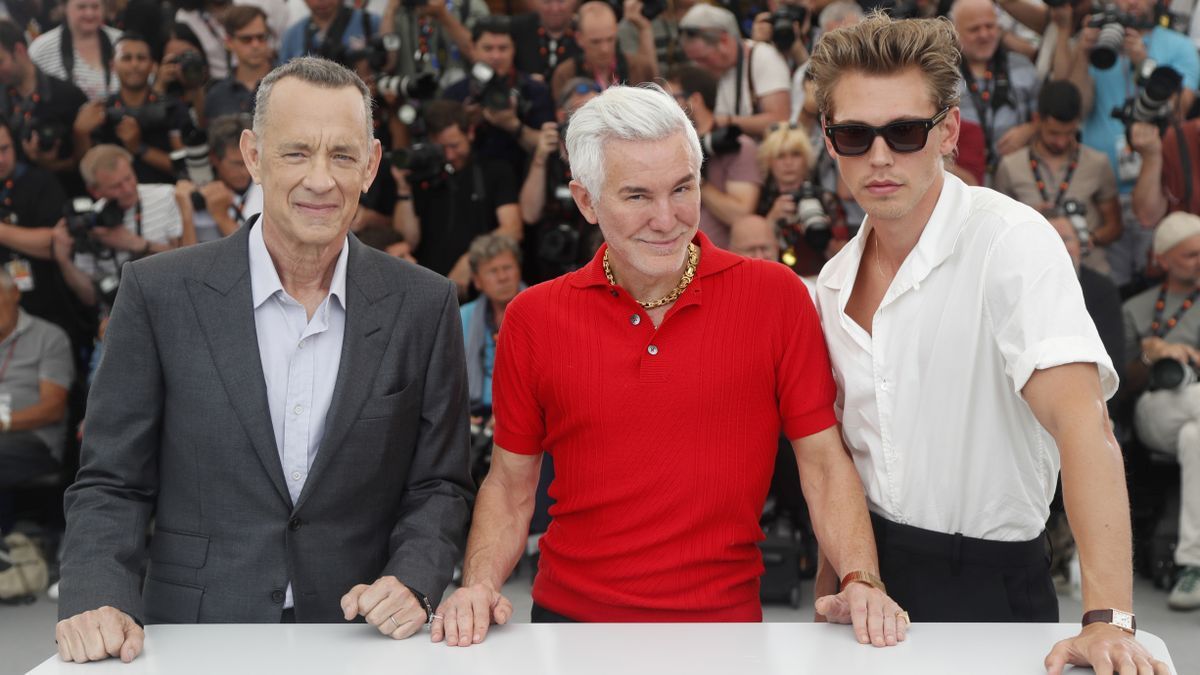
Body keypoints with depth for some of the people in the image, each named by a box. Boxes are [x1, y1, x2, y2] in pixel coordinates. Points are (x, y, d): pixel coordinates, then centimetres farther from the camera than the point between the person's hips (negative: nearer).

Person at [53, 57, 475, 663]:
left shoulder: (423, 306, 5)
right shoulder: (159, 293, 1)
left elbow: (439, 486, 9)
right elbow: (111, 483, 4)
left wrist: (412, 582, -8)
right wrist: (97, 601, -12)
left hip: (361, 642, 1)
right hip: (197, 643, 0)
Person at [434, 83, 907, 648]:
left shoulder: (775, 295, -5)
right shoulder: (532, 317, -2)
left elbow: (824, 463, -3)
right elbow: (510, 485, 5)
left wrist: (861, 581, -16)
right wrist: (478, 586, -11)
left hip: (725, 621, -1)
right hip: (570, 618, 2)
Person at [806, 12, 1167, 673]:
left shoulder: (1009, 241, -18)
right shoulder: (834, 283, 2)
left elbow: (1080, 418, -29)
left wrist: (1107, 619, -38)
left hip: (985, 585, -5)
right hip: (869, 572, 5)